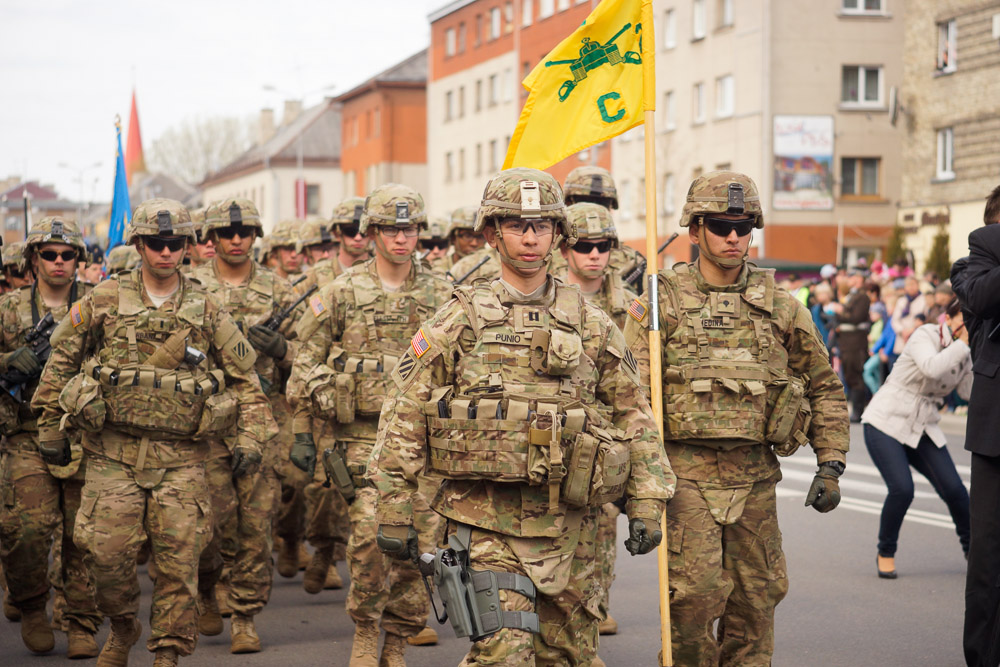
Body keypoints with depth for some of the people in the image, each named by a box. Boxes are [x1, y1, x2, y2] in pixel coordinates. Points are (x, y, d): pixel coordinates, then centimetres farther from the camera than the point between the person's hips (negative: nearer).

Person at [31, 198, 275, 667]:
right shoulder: (104, 301, 3)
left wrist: (251, 437, 0)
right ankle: (122, 628, 24)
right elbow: (61, 361, 10)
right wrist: (50, 428, 10)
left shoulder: (205, 310, 5)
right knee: (107, 552, -3)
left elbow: (245, 377, 9)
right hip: (114, 451, 0)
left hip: (181, 456, 1)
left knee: (179, 559, -2)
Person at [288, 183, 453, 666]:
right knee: (371, 535, -15)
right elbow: (307, 367, 5)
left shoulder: (440, 295, 8)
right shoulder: (342, 293, 2)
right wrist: (302, 434, 3)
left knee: (420, 543, 0)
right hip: (362, 435, -2)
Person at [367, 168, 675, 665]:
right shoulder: (460, 320, 0)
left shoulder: (592, 325, 8)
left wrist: (646, 505, 6)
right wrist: (393, 511, -2)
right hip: (486, 522, -3)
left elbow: (633, 414, 12)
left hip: (569, 526, 3)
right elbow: (405, 413, 1)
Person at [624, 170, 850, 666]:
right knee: (694, 596, -12)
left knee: (756, 598, 7)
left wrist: (831, 466, 7)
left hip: (756, 475, 3)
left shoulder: (780, 308, 10)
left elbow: (824, 388, 16)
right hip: (686, 471, -3)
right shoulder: (662, 302, 1)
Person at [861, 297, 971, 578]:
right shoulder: (925, 336, -14)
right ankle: (886, 553, 2)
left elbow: (970, 392, -6)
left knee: (954, 489, -7)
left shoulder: (966, 352, 6)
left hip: (923, 429, 6)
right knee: (902, 489, -21)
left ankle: (971, 548, 17)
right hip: (886, 422, -6)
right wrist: (962, 343, -27)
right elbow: (932, 368, -34)